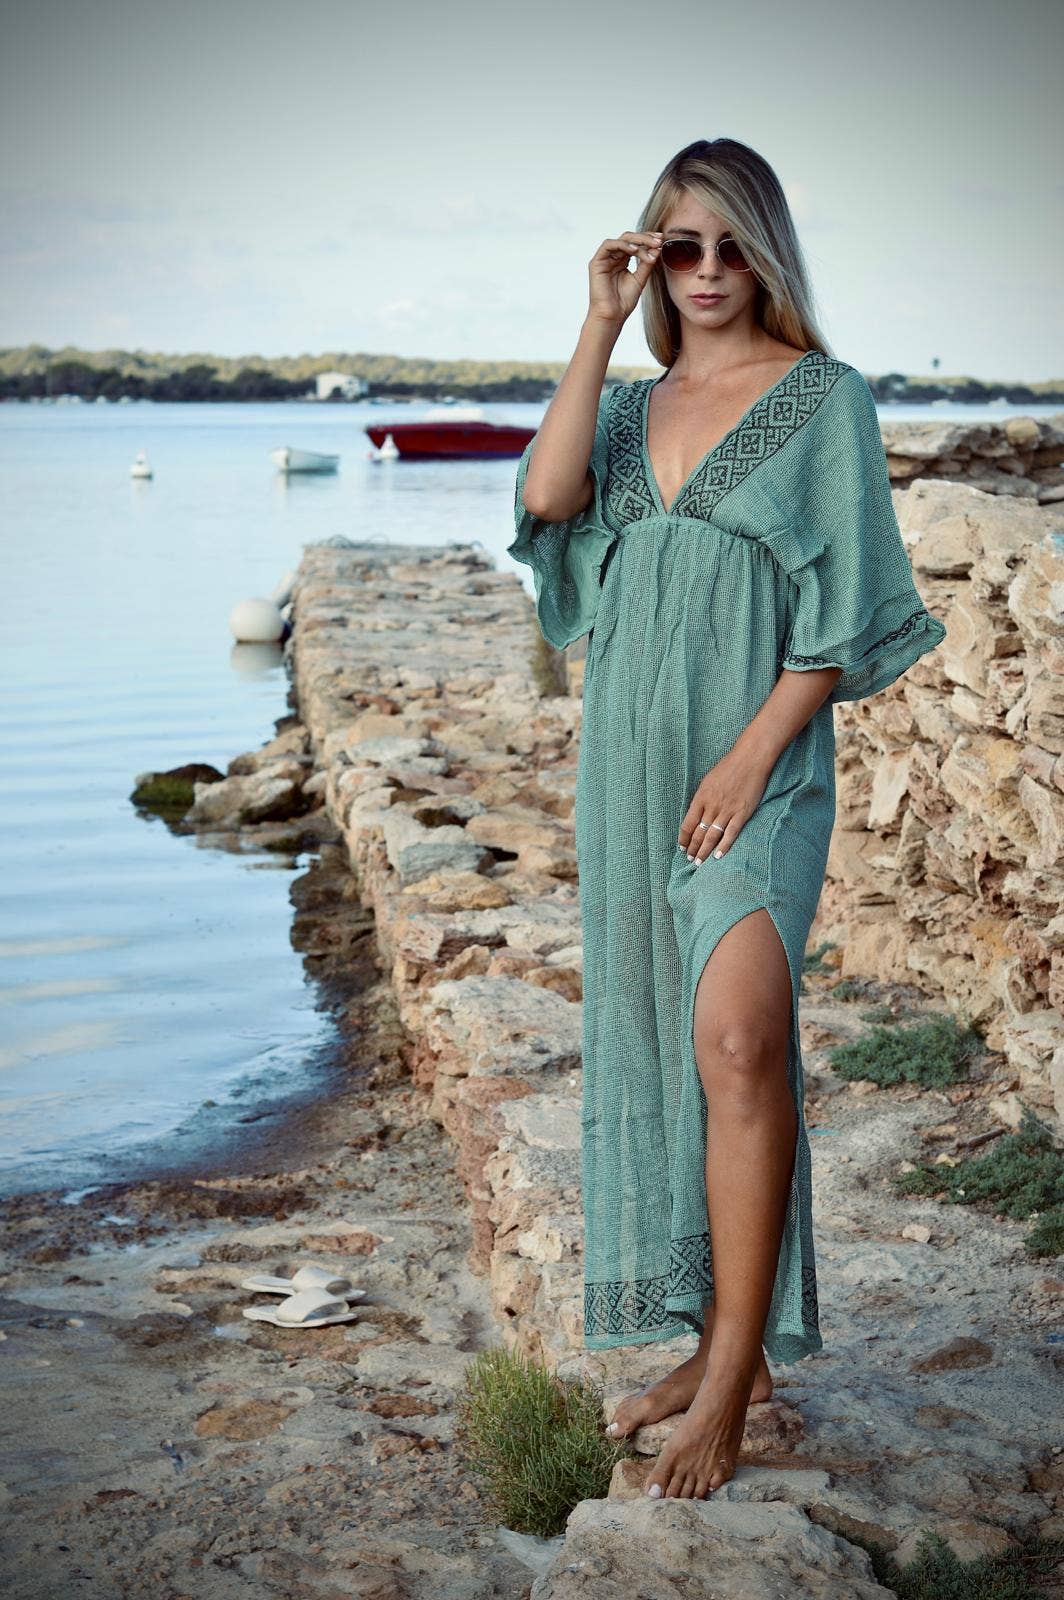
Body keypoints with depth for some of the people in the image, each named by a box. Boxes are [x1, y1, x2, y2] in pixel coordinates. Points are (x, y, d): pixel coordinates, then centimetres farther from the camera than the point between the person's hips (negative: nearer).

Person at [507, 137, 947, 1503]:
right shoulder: (631, 409, 15)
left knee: (735, 1041, -20)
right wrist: (600, 324, -4)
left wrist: (752, 755, -16)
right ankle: (719, 1344, 21)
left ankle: (732, 1373, -11)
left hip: (754, 766, -5)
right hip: (630, 762, 6)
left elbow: (843, 612, -6)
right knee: (657, 1049, 8)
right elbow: (547, 495, -7)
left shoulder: (824, 400, 0)